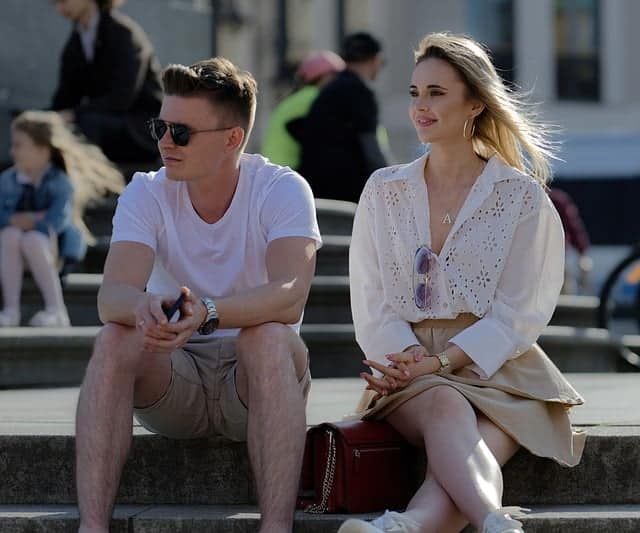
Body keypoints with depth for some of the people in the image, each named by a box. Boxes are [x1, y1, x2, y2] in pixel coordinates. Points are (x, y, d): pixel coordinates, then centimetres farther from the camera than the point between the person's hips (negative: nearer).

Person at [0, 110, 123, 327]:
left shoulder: (61, 183, -8)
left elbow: (56, 221, -21)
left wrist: (23, 220, -19)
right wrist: (35, 218, -20)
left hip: (52, 246, -3)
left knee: (32, 240, -36)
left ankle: (56, 310, -31)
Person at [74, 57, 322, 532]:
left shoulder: (282, 190, -11)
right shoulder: (146, 194, -4)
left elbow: (291, 297, -28)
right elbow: (112, 295, -20)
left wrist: (207, 313, -46)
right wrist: (142, 307, -45)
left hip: (260, 374, -2)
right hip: (173, 384, 2)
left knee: (268, 334, -33)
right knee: (116, 339, -27)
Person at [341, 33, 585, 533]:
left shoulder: (522, 196, 6)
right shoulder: (384, 191, 14)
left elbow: (518, 313, -2)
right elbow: (370, 302, 8)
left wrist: (441, 360, -14)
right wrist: (410, 355, -13)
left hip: (498, 366, -1)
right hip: (412, 368, 1)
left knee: (478, 452, -34)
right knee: (446, 405, -36)